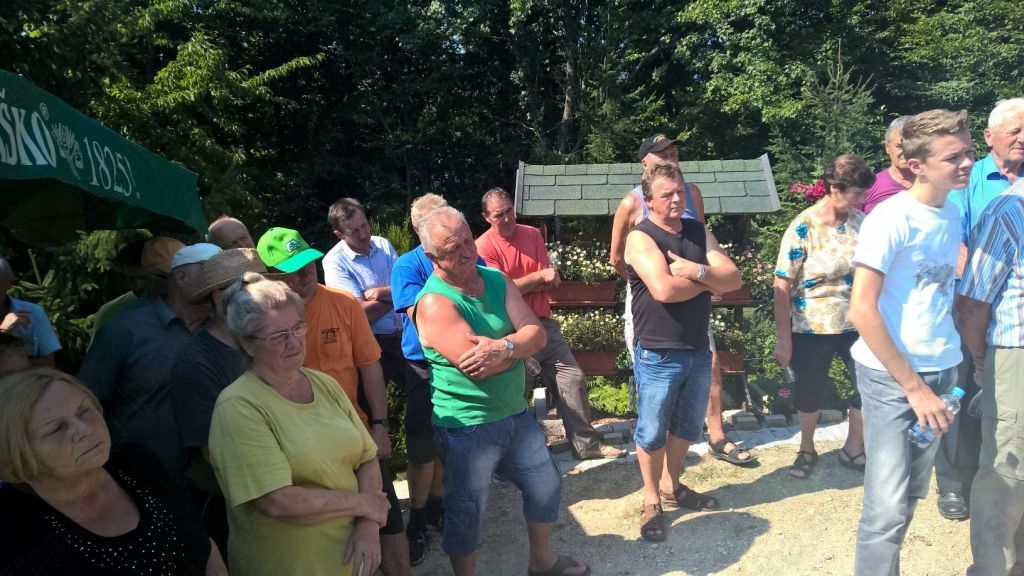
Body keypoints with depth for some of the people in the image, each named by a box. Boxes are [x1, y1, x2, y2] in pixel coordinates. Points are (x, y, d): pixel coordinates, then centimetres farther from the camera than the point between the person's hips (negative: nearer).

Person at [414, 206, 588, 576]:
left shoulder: (497, 280, 1)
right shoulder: (434, 302, -20)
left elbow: (536, 334, -7)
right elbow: (476, 365, -28)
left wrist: (503, 346, -27)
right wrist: (518, 343, -12)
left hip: (516, 414, 7)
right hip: (466, 428, -7)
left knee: (546, 486, 22)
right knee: (467, 512, 10)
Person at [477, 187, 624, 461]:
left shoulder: (532, 234, 5)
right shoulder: (483, 247, -10)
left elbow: (553, 281, -1)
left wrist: (518, 285, -14)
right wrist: (539, 277, -11)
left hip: (544, 324, 5)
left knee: (573, 379, 6)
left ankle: (587, 442, 19)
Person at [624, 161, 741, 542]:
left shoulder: (698, 232, 6)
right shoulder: (641, 238, -12)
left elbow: (733, 278, -2)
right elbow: (663, 289, -27)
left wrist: (695, 270, -19)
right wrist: (708, 282, -11)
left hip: (699, 351, 6)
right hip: (658, 356, -6)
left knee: (687, 427, 20)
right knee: (653, 432, 8)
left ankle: (671, 485, 41)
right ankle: (652, 500, 27)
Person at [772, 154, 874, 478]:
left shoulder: (861, 221, 0)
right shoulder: (803, 228, -15)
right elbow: (782, 286, -15)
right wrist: (783, 338, -15)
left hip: (858, 326, 4)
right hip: (812, 329, -4)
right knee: (810, 391, 11)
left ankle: (853, 449, 33)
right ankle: (806, 450, 37)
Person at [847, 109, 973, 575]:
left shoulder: (952, 212, 7)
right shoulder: (891, 218, -15)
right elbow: (862, 311, -19)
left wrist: (936, 378, 8)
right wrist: (914, 387, -16)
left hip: (942, 371, 7)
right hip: (892, 376, -7)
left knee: (910, 496, 16)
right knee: (888, 506, -6)